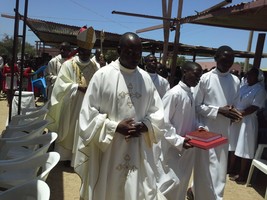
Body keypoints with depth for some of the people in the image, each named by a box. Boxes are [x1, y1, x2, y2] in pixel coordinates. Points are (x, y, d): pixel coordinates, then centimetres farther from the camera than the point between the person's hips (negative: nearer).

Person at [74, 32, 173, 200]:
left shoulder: (146, 78, 4)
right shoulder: (102, 75, -8)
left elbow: (158, 112, 8)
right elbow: (88, 113, -7)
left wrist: (145, 126, -11)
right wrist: (115, 127, -16)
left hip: (139, 151, 3)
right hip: (107, 150, -2)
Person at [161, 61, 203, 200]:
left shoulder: (190, 94, 5)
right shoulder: (174, 94, -19)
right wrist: (179, 141, -25)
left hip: (187, 146, 8)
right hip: (173, 147, -8)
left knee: (184, 179, 17)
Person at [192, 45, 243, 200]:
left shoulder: (236, 81, 5)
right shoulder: (205, 79, -9)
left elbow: (234, 105, 14)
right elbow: (196, 106, -7)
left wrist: (234, 113, -9)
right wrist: (219, 110, -18)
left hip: (224, 131, 5)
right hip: (206, 130, -5)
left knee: (220, 169, 13)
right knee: (207, 169, 1)